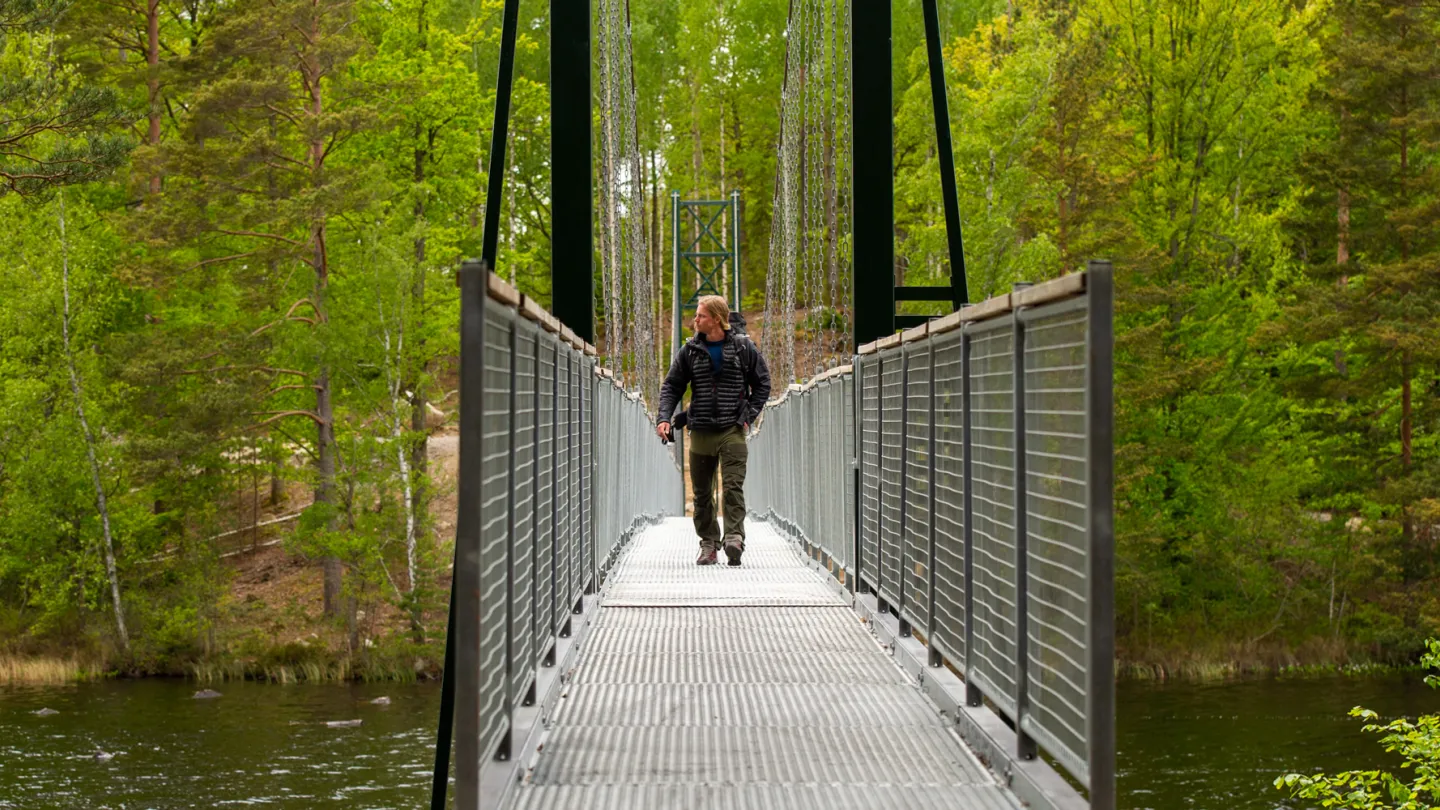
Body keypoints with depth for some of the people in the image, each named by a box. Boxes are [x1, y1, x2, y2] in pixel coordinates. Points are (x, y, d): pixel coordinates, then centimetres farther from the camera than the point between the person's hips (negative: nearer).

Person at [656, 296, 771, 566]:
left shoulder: (743, 347, 1)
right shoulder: (690, 351, 5)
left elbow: (762, 383, 10)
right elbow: (671, 386, 7)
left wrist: (749, 415, 0)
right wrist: (664, 417, -8)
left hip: (733, 431, -3)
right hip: (700, 430, 3)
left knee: (733, 487, -15)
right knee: (702, 492, 7)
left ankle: (734, 538, -22)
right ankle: (708, 543, 16)